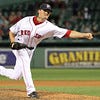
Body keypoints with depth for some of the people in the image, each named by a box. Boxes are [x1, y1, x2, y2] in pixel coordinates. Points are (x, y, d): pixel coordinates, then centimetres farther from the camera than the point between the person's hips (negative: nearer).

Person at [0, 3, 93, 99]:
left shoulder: (49, 27, -17)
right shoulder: (25, 20, -16)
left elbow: (68, 33, -27)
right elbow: (11, 32, -2)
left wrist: (84, 35, -39)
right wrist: (13, 43, -20)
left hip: (30, 50, 3)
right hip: (19, 46, -3)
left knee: (15, 76, 6)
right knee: (25, 62, -31)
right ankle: (31, 90, -28)